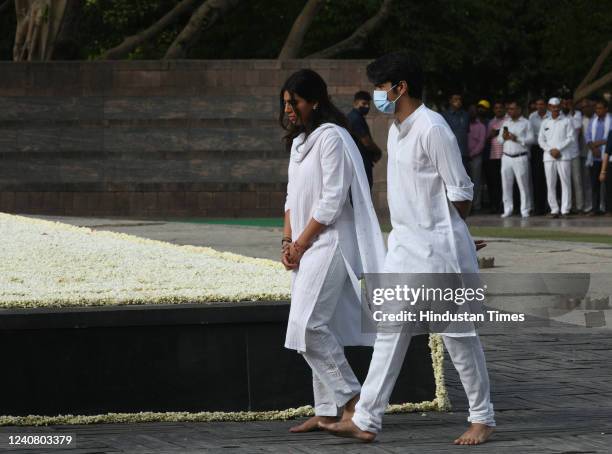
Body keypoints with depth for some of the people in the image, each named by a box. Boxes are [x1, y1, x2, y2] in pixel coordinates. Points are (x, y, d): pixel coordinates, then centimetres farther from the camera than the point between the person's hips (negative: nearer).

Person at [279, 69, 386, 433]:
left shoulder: (331, 137, -12)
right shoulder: (299, 141, 16)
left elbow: (332, 201, -17)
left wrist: (301, 244, -13)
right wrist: (288, 242, 6)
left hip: (329, 244, -9)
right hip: (306, 249, 9)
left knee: (308, 325, -16)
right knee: (318, 328, 7)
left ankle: (351, 397, -8)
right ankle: (327, 410, 9)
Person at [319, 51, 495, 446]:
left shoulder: (432, 129, -17)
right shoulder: (396, 131, 12)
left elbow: (461, 193, -13)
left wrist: (442, 232, 1)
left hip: (438, 249, -9)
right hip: (404, 247, 9)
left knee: (457, 334, 1)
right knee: (390, 332, 6)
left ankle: (483, 418, 13)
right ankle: (366, 420, 7)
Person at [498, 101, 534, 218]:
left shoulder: (525, 123, 3)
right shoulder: (505, 123, 17)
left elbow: (531, 139, -5)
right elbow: (499, 139, 16)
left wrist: (517, 139, -16)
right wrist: (503, 137, -6)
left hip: (520, 158, -4)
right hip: (506, 157, 5)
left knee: (523, 185, -4)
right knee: (506, 185, 3)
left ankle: (525, 210, 0)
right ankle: (508, 209, 9)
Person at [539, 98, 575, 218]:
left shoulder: (567, 121, 7)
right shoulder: (545, 123, 15)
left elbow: (570, 138, -1)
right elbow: (541, 140, 10)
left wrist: (558, 149, -10)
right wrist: (551, 150, -6)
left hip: (564, 155, -3)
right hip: (548, 157, 3)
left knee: (565, 183, -8)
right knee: (551, 184, -1)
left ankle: (565, 209, -8)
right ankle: (554, 209, 2)